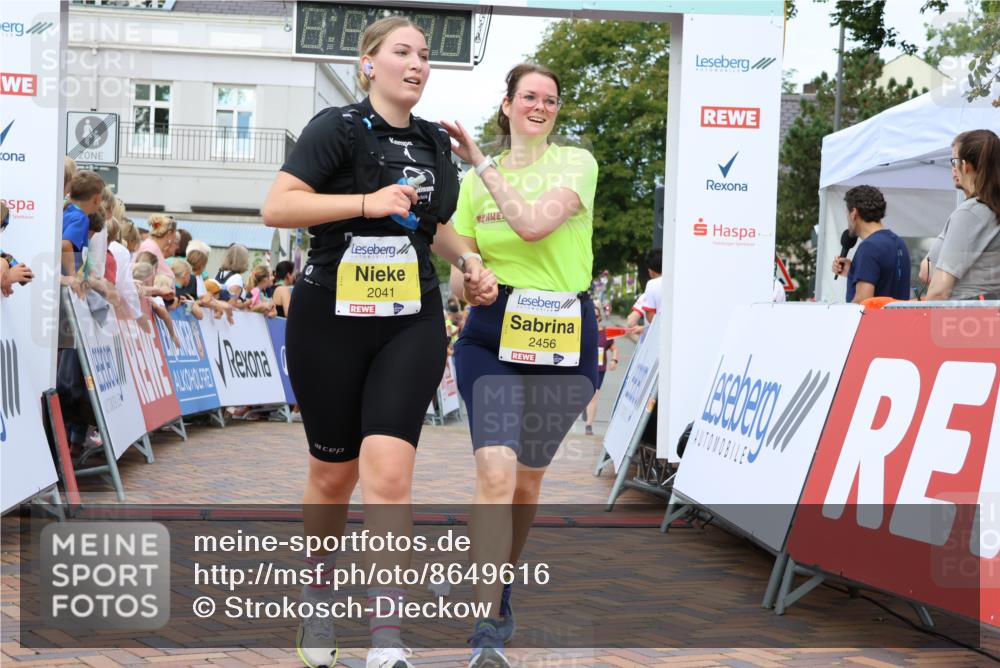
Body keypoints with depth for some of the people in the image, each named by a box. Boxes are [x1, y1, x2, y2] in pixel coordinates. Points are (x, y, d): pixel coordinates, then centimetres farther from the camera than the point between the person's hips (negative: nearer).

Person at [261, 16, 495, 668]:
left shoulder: (435, 143, 11)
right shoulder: (338, 128, -7)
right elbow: (277, 207, -17)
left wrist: (469, 260, 9)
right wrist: (368, 201, -22)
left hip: (411, 326, 3)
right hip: (330, 322, -3)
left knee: (388, 472, -12)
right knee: (334, 472, 10)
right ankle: (319, 592, 36)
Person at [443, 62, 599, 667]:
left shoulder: (577, 162, -3)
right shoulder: (475, 180, 8)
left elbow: (533, 224, -21)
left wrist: (480, 161, -14)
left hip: (566, 338, -1)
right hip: (492, 335, 1)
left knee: (528, 477, 11)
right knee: (496, 472, -17)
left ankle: (502, 586, 38)